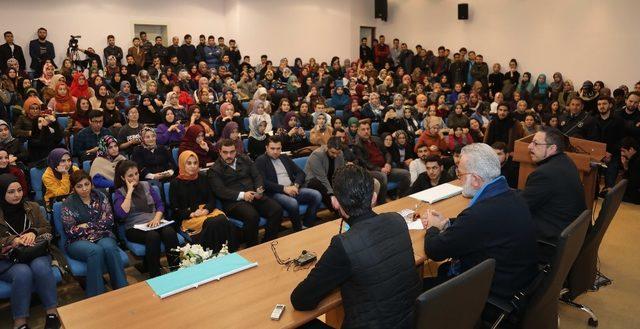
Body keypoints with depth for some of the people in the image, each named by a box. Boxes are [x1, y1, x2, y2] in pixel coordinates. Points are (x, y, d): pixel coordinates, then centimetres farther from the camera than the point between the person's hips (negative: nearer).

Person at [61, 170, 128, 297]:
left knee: (109, 247, -33)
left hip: (103, 236, 2)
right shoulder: (68, 204, 3)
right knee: (96, 250, -35)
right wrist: (97, 225, -6)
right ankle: (96, 297, -32)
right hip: (78, 241, -2)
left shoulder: (100, 197, 9)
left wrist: (87, 225, -6)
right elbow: (71, 232, -6)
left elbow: (109, 221, 1)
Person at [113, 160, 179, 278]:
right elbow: (121, 214, -12)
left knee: (170, 232, -31)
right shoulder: (120, 192, 6)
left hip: (154, 223, 3)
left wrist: (156, 218, -9)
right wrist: (130, 191, -8)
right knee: (153, 236, -36)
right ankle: (155, 276, -28)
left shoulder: (146, 185, 16)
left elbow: (160, 204, 11)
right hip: (134, 228, -3)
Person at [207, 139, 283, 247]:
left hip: (254, 196, 5)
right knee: (252, 216, -34)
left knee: (277, 209, -19)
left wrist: (259, 190, -7)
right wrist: (242, 195, -22)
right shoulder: (214, 170, 3)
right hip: (233, 201, -5)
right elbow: (221, 191, -9)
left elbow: (257, 176, 15)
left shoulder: (245, 160, 19)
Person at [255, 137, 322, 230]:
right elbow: (263, 182, -12)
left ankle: (306, 227, -8)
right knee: (293, 203, -35)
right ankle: (298, 230, -12)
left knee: (316, 195, -15)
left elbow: (301, 173, 16)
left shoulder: (284, 157, 20)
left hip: (292, 189, 6)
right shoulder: (261, 161, 2)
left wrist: (296, 185, -5)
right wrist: (284, 188, -17)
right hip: (275, 193, -6)